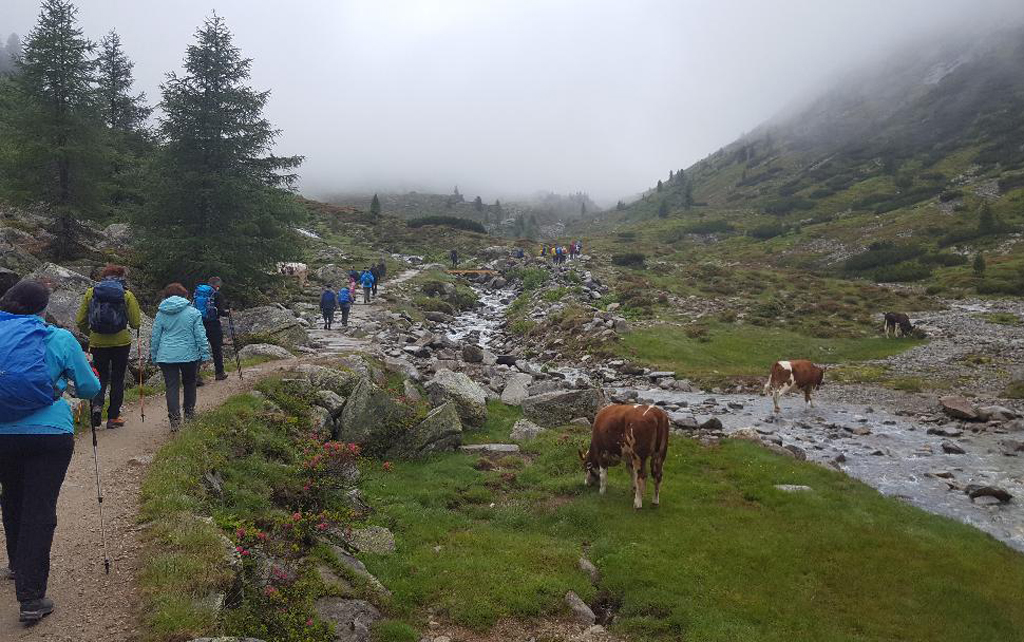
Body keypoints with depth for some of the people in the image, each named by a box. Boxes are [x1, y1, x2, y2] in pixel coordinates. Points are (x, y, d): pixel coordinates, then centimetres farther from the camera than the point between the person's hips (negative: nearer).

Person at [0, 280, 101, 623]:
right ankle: (31, 597, -2)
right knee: (40, 509, 0)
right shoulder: (59, 338, -5)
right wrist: (79, 375, 24)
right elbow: (90, 389, 1)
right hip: (49, 433, -3)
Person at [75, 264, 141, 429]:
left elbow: (80, 321, 2)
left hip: (97, 343, 2)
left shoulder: (91, 292, 1)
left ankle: (97, 405, -6)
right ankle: (113, 417, 14)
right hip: (121, 343, -1)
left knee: (102, 376, 18)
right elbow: (136, 323, -7)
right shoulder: (127, 295, -5)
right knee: (117, 379, 10)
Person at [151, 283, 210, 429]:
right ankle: (189, 414, 27)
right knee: (189, 383, 18)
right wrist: (205, 354, 1)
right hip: (189, 355, -1)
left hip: (166, 356, 1)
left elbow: (155, 337, 8)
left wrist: (154, 356, 16)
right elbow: (200, 336, -3)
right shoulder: (193, 312, -2)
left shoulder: (160, 314, 4)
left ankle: (174, 419, -7)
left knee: (171, 386, 1)